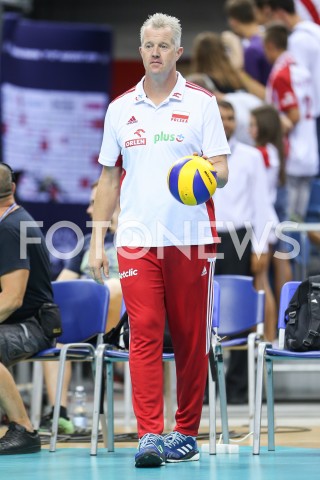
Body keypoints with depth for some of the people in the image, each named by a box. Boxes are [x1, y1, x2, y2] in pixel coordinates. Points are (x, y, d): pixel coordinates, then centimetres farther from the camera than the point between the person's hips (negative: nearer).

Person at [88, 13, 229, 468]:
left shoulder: (201, 103, 3)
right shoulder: (120, 108, 11)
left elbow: (221, 170, -1)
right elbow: (109, 178, 15)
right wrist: (97, 240, 10)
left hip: (191, 241, -1)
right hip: (136, 241, 1)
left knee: (191, 339, 3)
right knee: (144, 333, -8)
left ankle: (186, 433, 14)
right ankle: (149, 435, -11)